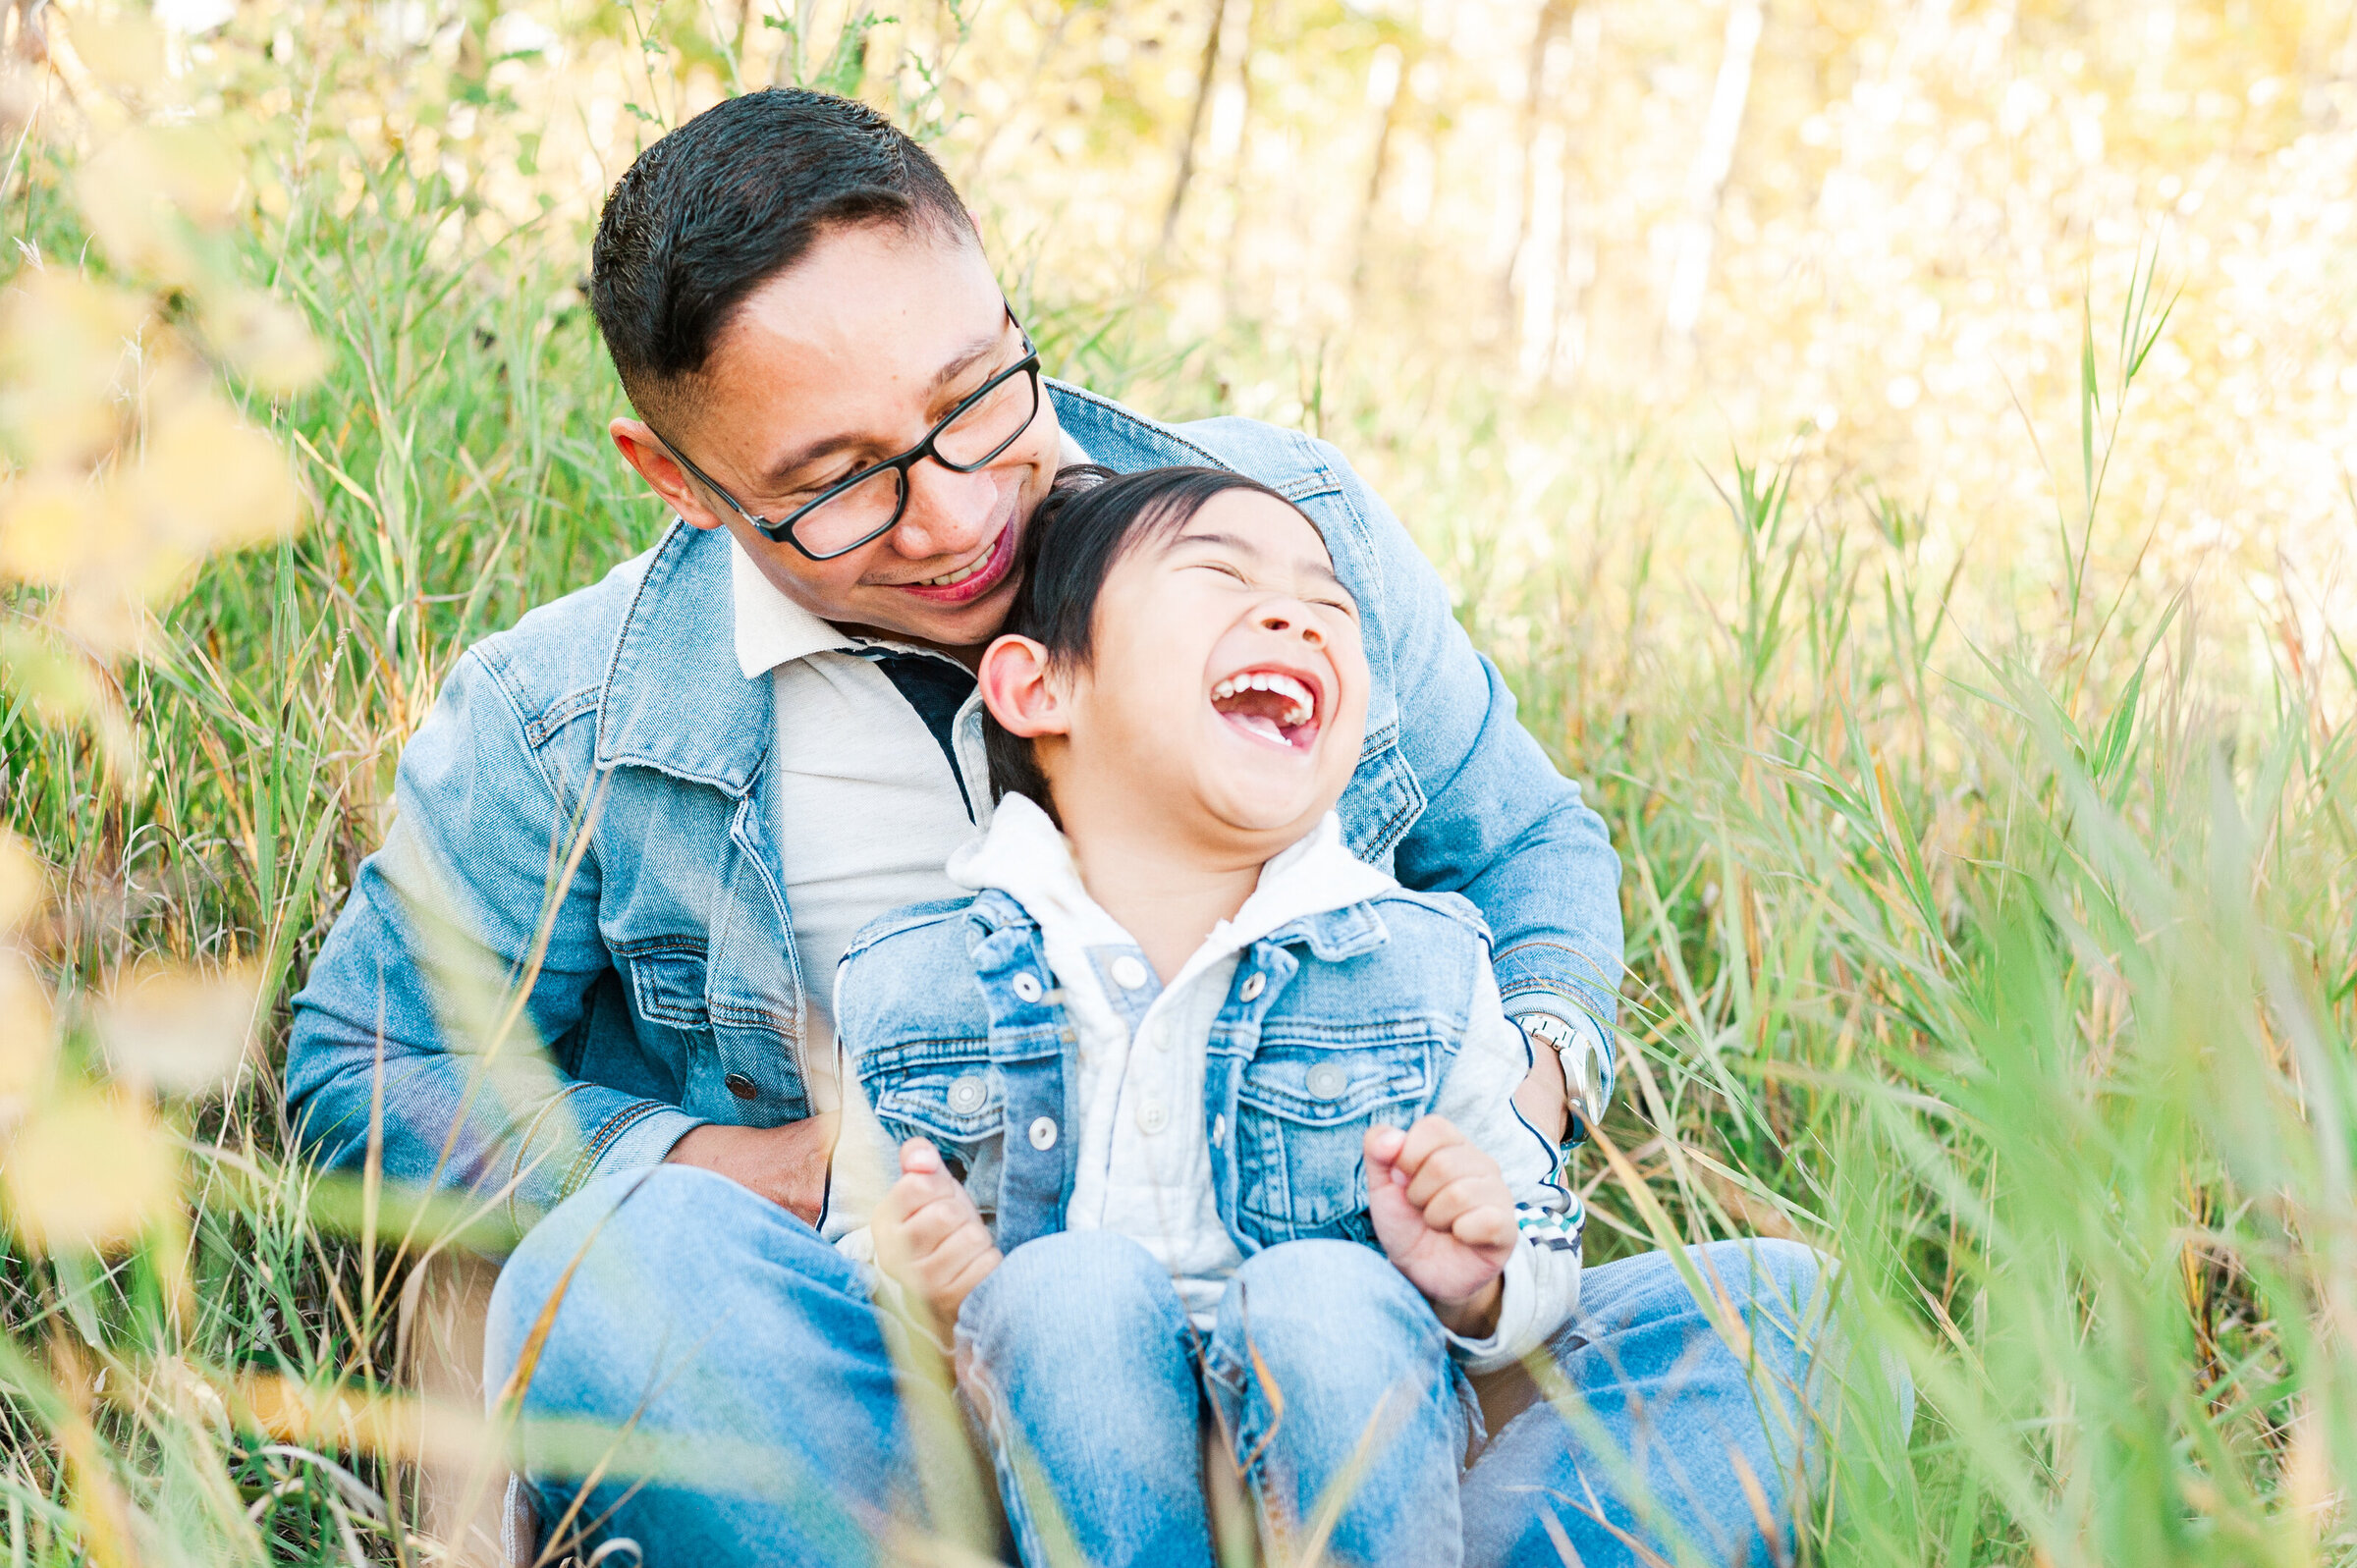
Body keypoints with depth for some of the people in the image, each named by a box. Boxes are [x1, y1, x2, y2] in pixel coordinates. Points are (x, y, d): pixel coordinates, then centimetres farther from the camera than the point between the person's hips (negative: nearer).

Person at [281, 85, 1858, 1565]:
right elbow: (369, 1068, 6)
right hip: (883, 1401, -1)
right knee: (632, 1262, -33)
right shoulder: (565, 730, -5)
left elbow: (1523, 844, 15)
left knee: (1767, 1305, -20)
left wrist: (1529, 1075, -9)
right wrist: (763, 1175, -10)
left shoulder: (1294, 523, 0)